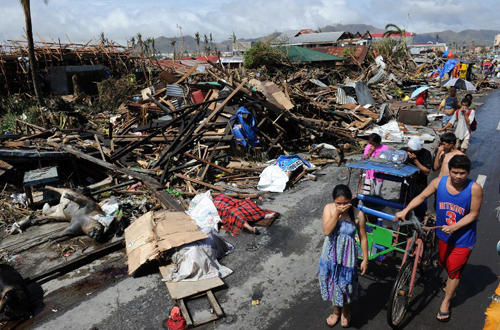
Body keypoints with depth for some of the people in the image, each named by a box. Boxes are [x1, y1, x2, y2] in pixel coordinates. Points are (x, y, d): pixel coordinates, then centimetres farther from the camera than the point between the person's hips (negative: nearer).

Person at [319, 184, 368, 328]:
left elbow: (363, 238, -7)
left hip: (347, 256, -2)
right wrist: (337, 213, -30)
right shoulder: (328, 208, -14)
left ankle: (346, 311, 47)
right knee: (333, 283, 19)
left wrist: (365, 259, -3)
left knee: (345, 284, 16)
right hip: (331, 255, 2)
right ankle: (336, 311, 46)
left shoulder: (358, 214, -18)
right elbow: (326, 231, -24)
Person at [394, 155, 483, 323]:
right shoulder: (439, 182, -17)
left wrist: (454, 227, -27)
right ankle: (451, 282, 57)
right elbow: (421, 197, -7)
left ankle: (446, 302, 28)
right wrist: (405, 211, -18)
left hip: (463, 237, -3)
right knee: (445, 264, 24)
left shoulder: (474, 188, -24)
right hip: (443, 234, 3)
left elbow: (473, 214, -16)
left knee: (454, 271, 8)